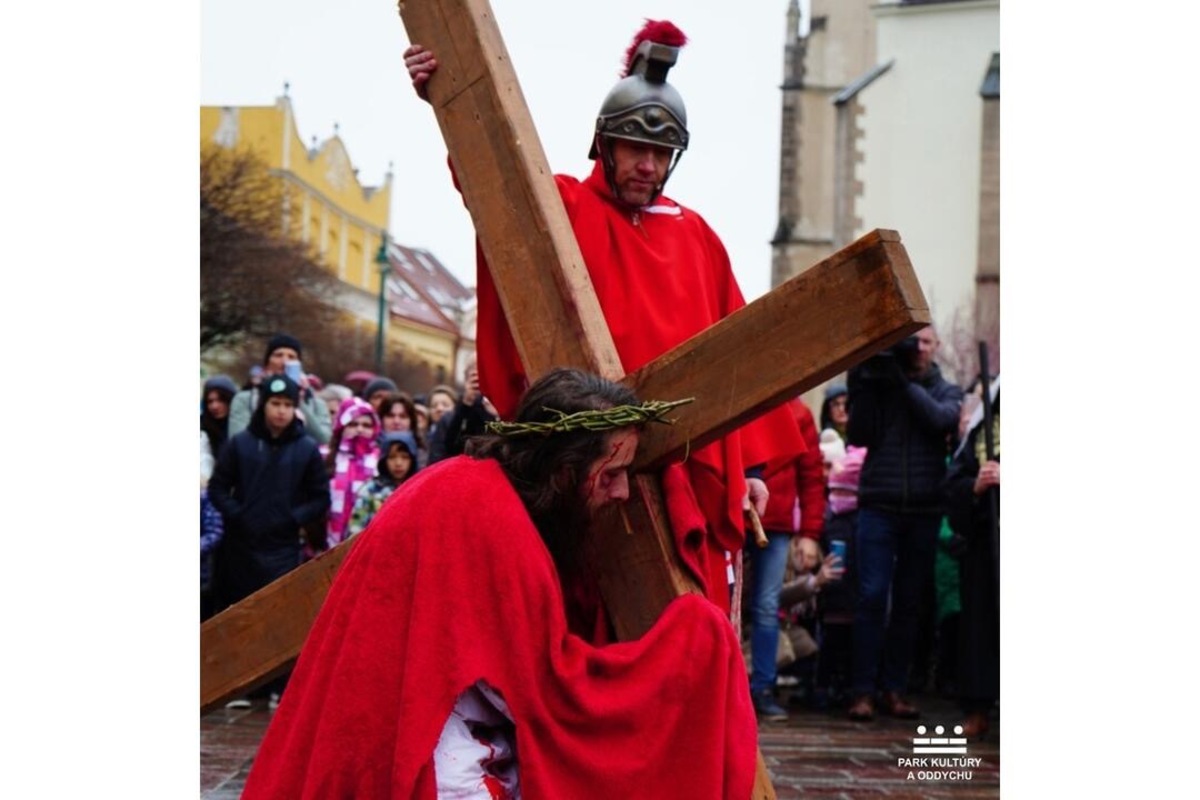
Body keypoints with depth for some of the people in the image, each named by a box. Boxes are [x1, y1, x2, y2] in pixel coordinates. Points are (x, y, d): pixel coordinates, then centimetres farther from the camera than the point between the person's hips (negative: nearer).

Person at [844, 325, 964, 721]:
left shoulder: (946, 390, 11)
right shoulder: (879, 382, 6)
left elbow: (941, 419, -11)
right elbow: (859, 436, -3)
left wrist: (905, 380, -12)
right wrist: (865, 387, -13)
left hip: (924, 510, 2)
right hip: (879, 507, -2)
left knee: (909, 602, 5)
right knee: (872, 596, -8)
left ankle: (894, 689, 10)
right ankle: (864, 691, -7)